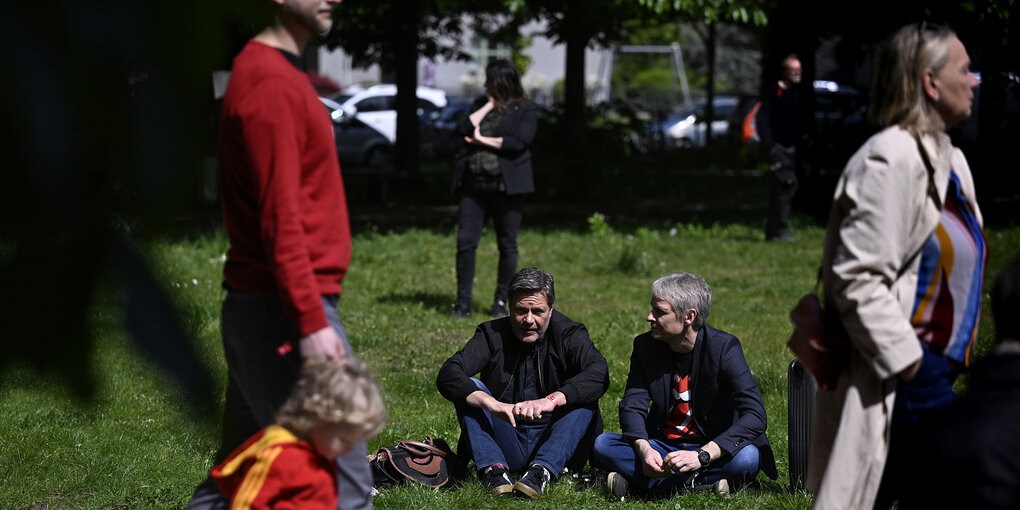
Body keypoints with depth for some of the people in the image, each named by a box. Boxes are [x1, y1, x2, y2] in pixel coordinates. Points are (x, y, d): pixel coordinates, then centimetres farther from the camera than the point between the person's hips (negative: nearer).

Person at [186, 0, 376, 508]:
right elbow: (279, 216, -21)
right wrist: (311, 322, -24)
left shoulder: (275, 73, 17)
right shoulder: (272, 83, -15)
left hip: (255, 308, 10)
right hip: (283, 312, -10)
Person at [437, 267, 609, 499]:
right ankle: (493, 469, -32)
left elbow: (599, 374, -24)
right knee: (468, 388, -16)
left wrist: (551, 400, -40)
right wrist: (492, 404, -36)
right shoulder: (492, 335, -1)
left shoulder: (569, 334, -3)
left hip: (551, 442, -1)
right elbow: (447, 375, -17)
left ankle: (542, 471, -39)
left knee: (584, 400, -24)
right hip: (506, 446, 1)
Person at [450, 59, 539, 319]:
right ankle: (463, 302, 1)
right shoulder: (481, 104, 17)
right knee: (465, 242, -3)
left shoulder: (526, 110, 2)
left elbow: (518, 142, -13)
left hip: (506, 186, -4)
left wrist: (482, 140, -8)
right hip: (474, 185, 4)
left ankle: (500, 302, 13)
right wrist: (490, 105, 0)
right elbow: (464, 129, 1)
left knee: (507, 246, 3)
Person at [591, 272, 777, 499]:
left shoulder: (724, 347, -15)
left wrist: (702, 456, -35)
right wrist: (644, 450, -28)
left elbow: (755, 415, -23)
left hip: (713, 446, -3)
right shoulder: (645, 346, -1)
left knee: (748, 457, -36)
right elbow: (633, 405, -4)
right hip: (662, 446, 3)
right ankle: (699, 486, -28)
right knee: (602, 444, -20)